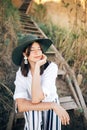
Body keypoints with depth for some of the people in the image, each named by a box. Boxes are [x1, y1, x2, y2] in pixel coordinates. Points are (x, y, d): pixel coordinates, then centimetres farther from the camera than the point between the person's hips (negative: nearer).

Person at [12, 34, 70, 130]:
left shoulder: (51, 67, -24)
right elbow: (21, 106, -29)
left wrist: (37, 67, -34)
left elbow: (36, 99, -35)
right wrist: (53, 105, -35)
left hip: (51, 112, 0)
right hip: (32, 114, 0)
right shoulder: (21, 73, -16)